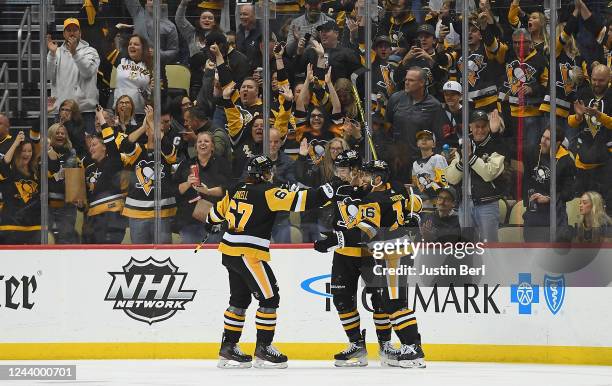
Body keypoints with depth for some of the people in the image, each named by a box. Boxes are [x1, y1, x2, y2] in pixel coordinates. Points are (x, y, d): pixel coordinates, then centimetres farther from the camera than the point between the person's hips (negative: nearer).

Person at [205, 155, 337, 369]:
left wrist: (211, 224, 47)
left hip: (230, 252, 9)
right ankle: (263, 350, 0)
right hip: (248, 255, -9)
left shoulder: (236, 191, 12)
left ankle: (228, 349, 20)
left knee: (240, 299, 18)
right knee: (269, 298, -2)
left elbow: (219, 210, 27)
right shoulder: (265, 192, -12)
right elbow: (294, 201, -22)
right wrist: (322, 194, -21)